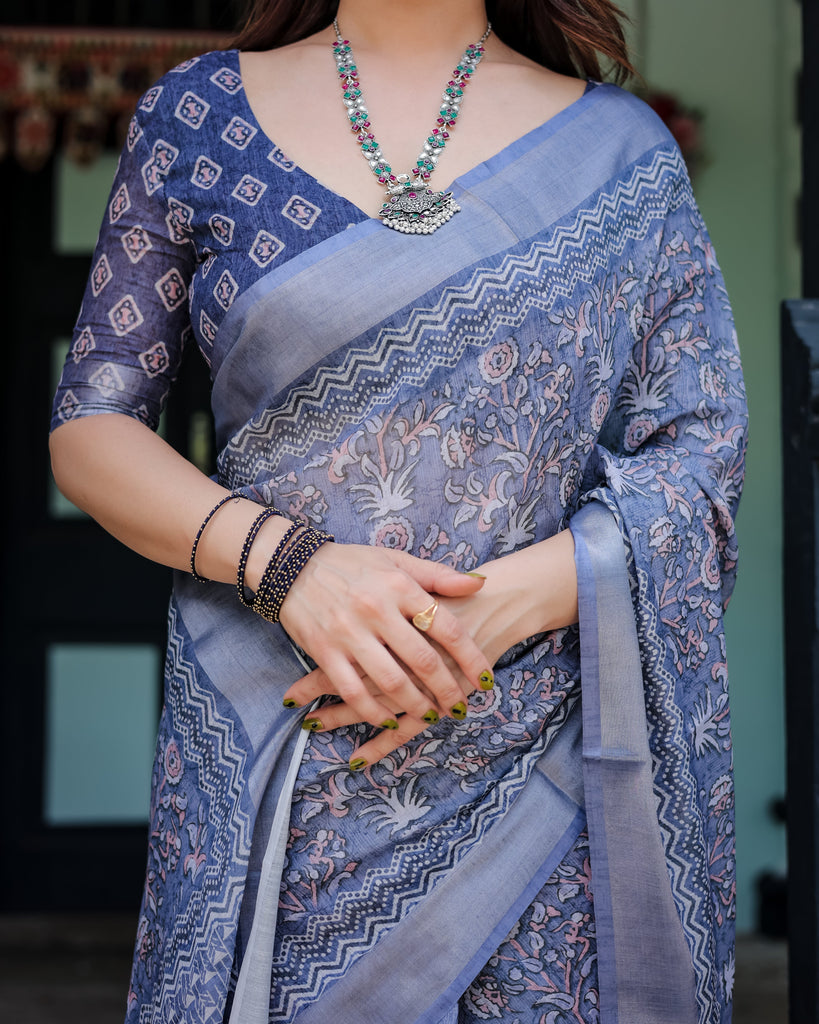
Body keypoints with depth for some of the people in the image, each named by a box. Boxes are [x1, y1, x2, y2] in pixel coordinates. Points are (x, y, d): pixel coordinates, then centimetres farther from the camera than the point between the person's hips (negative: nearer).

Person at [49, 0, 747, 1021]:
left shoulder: (618, 148, 4)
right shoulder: (197, 114, 4)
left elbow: (701, 454, 1)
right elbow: (89, 429, 3)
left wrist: (499, 604, -16)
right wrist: (284, 558, -15)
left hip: (539, 768, 0)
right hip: (261, 748, 0)